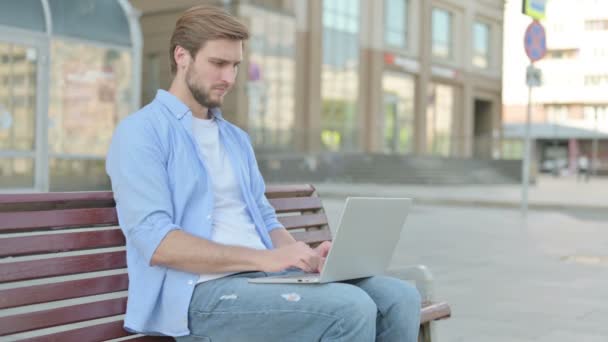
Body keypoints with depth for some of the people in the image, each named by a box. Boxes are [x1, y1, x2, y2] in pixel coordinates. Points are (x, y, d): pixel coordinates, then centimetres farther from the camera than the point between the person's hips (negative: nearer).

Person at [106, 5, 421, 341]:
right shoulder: (141, 133, -4)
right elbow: (156, 242, -16)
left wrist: (304, 256, -2)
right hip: (202, 292, -7)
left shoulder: (237, 138, 21)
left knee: (399, 298, -11)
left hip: (263, 276, 8)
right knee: (350, 309, -27)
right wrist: (263, 258, -21)